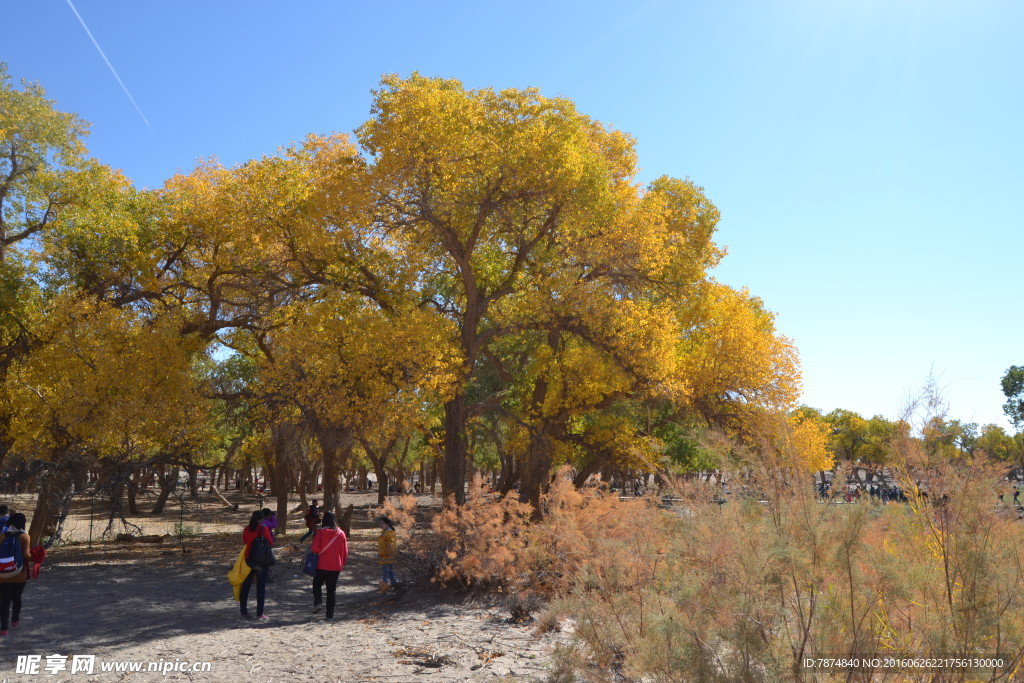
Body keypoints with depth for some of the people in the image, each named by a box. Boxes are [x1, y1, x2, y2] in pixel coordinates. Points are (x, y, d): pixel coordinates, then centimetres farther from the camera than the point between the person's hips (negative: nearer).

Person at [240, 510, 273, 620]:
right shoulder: (263, 529, -10)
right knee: (261, 587, 2)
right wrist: (270, 534, 13)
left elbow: (244, 542, 14)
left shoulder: (246, 530, 1)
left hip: (249, 560, 4)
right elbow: (271, 542, -4)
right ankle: (259, 613, 1)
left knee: (246, 585, 13)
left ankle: (244, 610, 18)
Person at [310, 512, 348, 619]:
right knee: (331, 589, 9)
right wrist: (343, 563, 18)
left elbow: (314, 548, -14)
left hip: (322, 566, -3)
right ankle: (330, 613, 9)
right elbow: (345, 551, 6)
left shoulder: (321, 532, -10)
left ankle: (317, 603, -3)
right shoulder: (341, 534, 1)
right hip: (336, 566, 3)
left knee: (317, 584, 18)